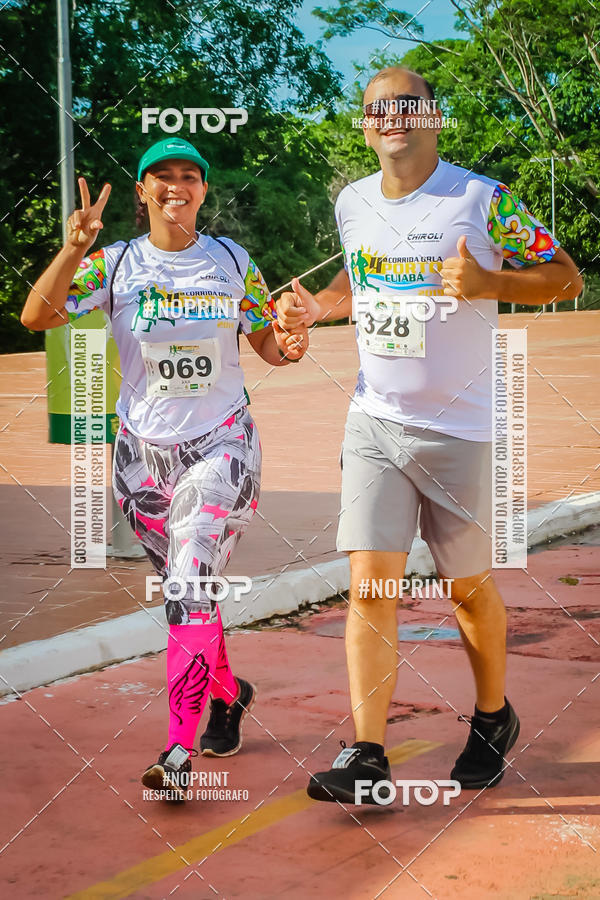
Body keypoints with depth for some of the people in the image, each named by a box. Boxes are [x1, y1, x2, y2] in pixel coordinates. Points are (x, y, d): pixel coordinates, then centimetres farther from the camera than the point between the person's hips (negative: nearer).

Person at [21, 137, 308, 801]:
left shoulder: (232, 261, 3)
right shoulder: (115, 264, -1)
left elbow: (267, 344, 8)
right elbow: (36, 317, -14)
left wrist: (289, 348, -16)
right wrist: (74, 249, -29)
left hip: (221, 445, -2)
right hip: (144, 453, 2)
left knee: (190, 582, -18)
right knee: (184, 589, 11)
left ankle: (180, 750, -17)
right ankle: (228, 694, 38)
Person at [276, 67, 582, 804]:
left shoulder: (483, 200, -9)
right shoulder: (352, 204, 7)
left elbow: (565, 277, -5)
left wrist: (488, 284, -22)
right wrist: (316, 308, 5)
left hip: (458, 429, -3)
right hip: (374, 422, 3)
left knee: (469, 587, 9)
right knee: (369, 582, -8)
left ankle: (494, 718, 33)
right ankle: (366, 754, -7)